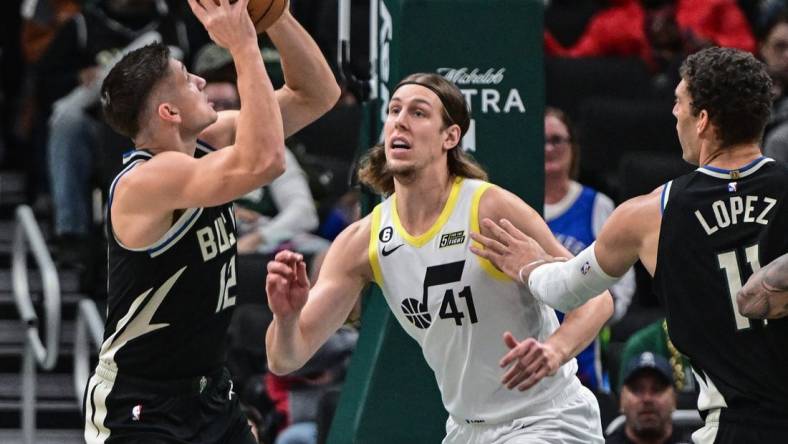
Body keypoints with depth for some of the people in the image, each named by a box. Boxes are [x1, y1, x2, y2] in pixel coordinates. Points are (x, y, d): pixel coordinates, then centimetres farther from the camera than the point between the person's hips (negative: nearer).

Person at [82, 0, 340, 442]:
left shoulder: (208, 142, 1)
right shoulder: (146, 181, -25)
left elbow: (317, 94, 7)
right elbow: (263, 161, -40)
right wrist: (244, 45, -34)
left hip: (210, 393, 9)